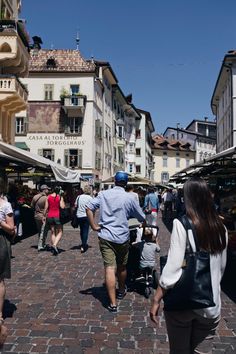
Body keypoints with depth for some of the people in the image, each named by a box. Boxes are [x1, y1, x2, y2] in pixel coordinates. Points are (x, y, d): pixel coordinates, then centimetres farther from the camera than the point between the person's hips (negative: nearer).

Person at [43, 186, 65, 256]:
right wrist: (62, 200, 3)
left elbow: (46, 207, 3)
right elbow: (62, 207, -12)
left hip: (49, 216, 4)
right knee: (59, 232, 4)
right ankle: (55, 245, -18)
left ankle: (54, 248, 11)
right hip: (57, 216, -4)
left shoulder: (48, 197, 4)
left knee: (52, 232, 12)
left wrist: (44, 216, 11)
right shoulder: (60, 197, -5)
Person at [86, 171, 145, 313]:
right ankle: (122, 291, 42)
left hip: (105, 236, 1)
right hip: (122, 237, -1)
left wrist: (94, 226, 1)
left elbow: (89, 207, -3)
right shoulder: (129, 198, -5)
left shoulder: (103, 194, 2)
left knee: (109, 268, -3)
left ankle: (113, 304, -5)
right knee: (122, 267, 20)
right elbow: (142, 218, 3)